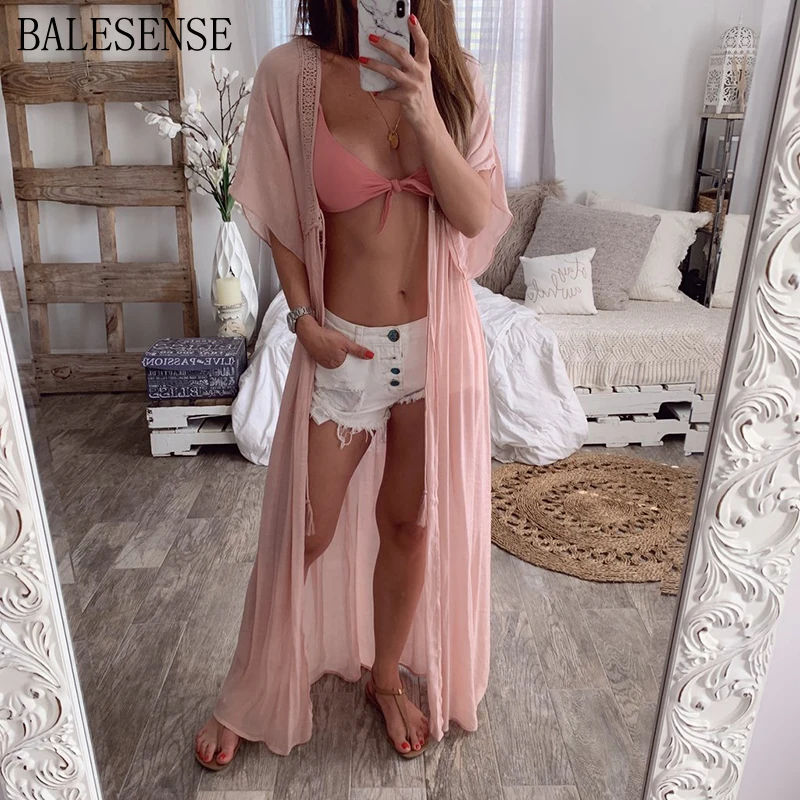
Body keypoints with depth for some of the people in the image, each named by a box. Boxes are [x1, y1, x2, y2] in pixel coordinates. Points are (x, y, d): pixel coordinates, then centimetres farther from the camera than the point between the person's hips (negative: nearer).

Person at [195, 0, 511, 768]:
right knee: (304, 530, 10)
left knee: (412, 523, 14)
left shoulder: (455, 77, 0)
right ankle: (251, 696, 37)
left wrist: (424, 113, -21)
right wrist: (304, 319, -7)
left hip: (438, 341, 2)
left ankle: (385, 676, 41)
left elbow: (479, 215, -8)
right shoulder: (291, 73, -6)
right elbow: (278, 214, 1)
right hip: (342, 344, -2)